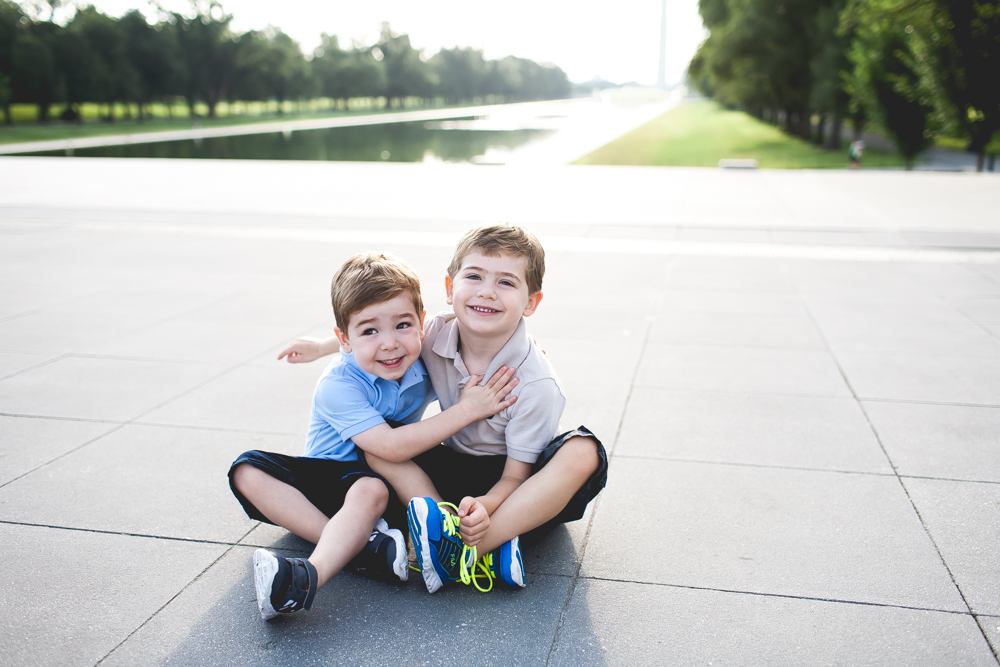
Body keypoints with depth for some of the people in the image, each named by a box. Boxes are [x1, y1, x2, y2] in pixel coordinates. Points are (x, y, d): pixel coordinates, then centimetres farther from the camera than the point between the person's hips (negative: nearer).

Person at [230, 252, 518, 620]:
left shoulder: (425, 367, -8)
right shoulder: (337, 385, -22)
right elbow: (389, 445, -31)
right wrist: (466, 411, -30)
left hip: (375, 479, 0)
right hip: (325, 471, 0)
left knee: (371, 490, -37)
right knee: (248, 470, -26)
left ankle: (309, 577, -54)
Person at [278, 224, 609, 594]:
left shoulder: (536, 383, -24)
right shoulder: (438, 333, -13)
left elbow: (515, 476, -21)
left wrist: (484, 505, -41)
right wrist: (323, 346, 9)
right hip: (455, 469, 5)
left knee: (584, 452, -34)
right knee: (374, 443, -17)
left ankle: (461, 552, -42)